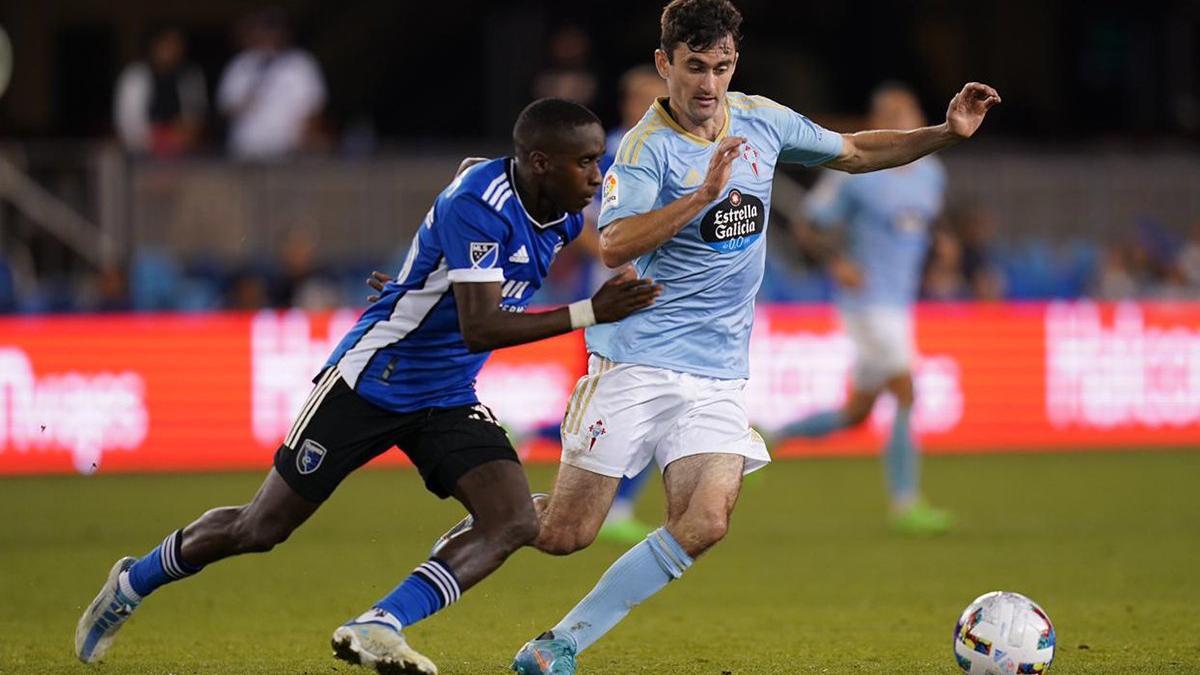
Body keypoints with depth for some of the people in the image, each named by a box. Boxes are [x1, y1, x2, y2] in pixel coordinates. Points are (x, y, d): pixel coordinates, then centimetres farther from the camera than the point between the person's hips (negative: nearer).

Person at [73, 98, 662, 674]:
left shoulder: (563, 213, -2)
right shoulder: (479, 203, -26)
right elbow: (479, 327, -34)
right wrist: (587, 314, -37)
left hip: (449, 400, 7)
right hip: (371, 382, -7)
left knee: (514, 523, -17)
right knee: (259, 531, 3)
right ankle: (131, 583, 27)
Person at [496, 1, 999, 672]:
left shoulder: (761, 120, 6)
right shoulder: (648, 146, -12)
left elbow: (854, 152, 21)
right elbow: (613, 246, -26)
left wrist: (946, 133, 8)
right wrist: (705, 193, -33)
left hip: (719, 372, 4)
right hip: (638, 359, -4)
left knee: (703, 524, -17)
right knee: (565, 535, -5)